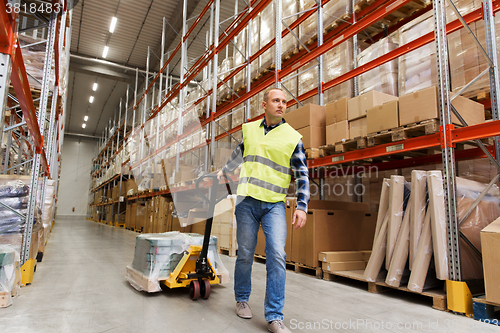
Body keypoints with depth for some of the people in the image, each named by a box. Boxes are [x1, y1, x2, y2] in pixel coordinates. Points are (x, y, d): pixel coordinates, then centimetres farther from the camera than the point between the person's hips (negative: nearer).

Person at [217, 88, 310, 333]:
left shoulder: (293, 137, 2)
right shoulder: (249, 129, 9)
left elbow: (302, 175, 1)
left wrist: (302, 206, -8)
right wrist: (224, 171, 36)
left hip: (274, 204, -1)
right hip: (247, 201, 2)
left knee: (277, 255, -12)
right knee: (245, 254, 8)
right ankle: (242, 299, 31)